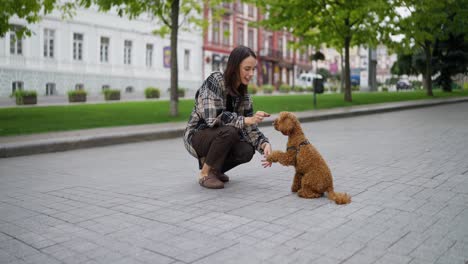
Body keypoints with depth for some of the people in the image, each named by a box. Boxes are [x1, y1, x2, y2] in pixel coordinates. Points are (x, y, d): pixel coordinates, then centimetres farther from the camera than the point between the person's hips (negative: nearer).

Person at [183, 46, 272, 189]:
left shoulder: (243, 94, -1)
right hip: (196, 136, -6)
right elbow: (213, 117, -32)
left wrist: (265, 144, -23)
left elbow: (250, 128, -4)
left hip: (218, 137, 6)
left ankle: (215, 169, 8)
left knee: (247, 151, -21)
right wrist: (246, 120, -36)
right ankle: (205, 173, -13)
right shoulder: (215, 81, -21)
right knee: (229, 131, -33)